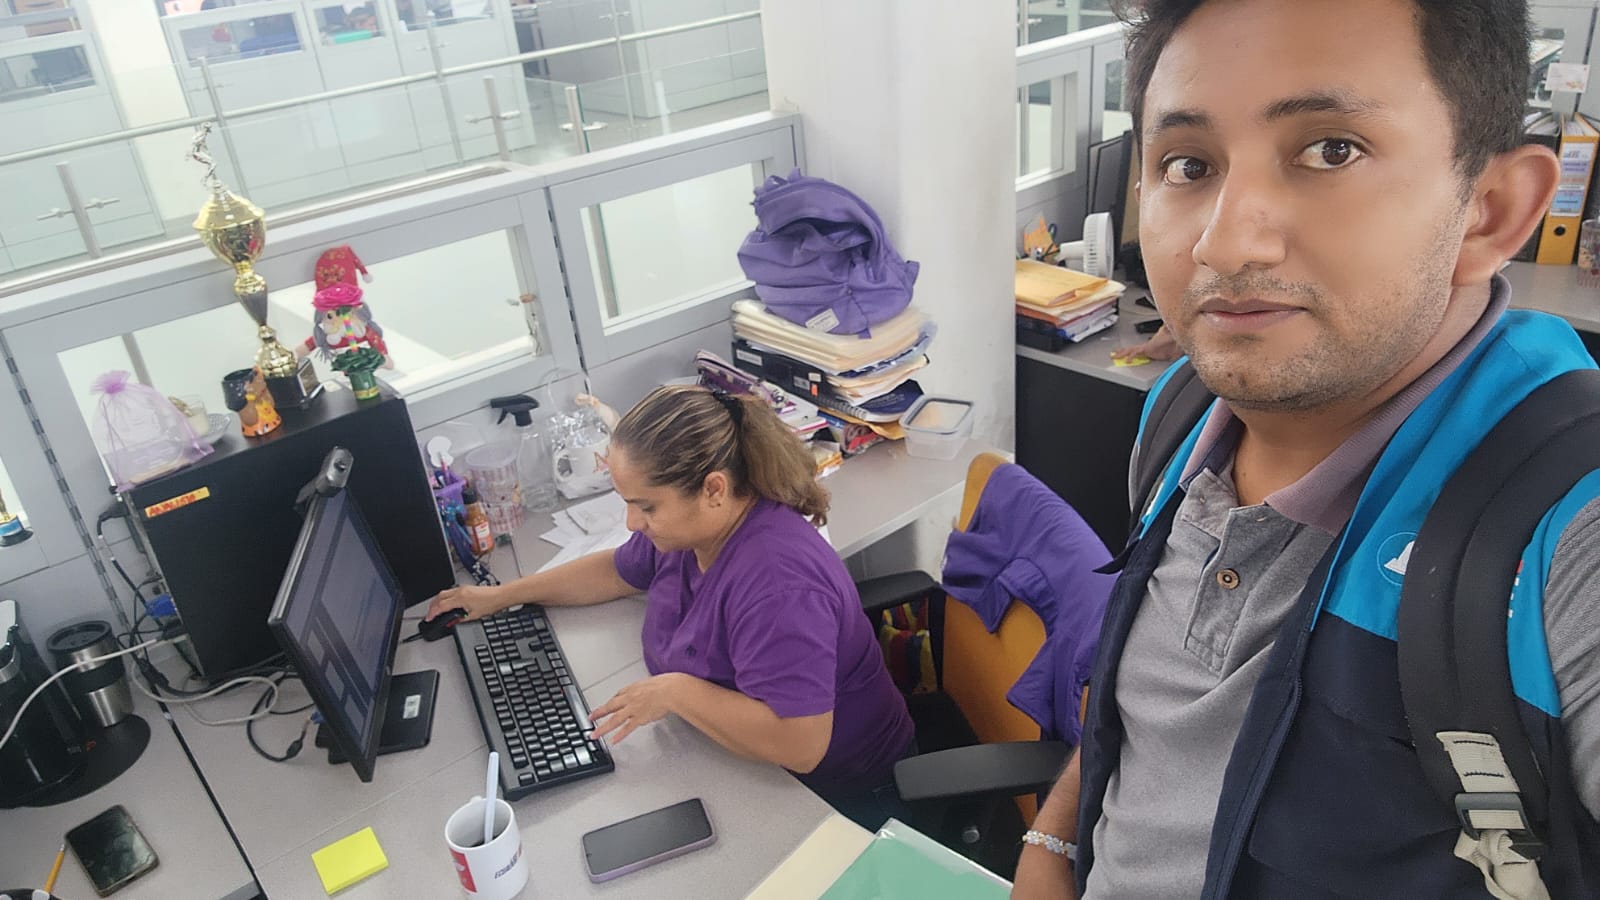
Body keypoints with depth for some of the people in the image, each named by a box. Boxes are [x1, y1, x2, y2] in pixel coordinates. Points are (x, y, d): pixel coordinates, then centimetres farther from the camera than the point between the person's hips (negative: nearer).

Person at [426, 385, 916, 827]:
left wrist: (676, 692, -33)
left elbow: (800, 747, -39)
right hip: (744, 763, 8)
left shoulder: (775, 584, -36)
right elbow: (618, 570, 15)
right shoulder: (690, 524, -7)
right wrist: (502, 595, 13)